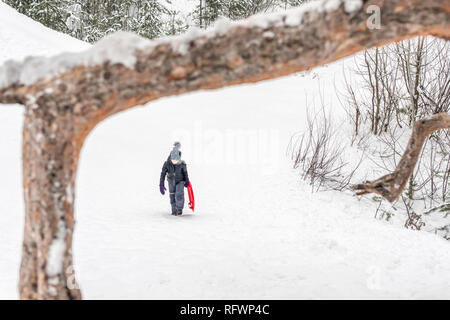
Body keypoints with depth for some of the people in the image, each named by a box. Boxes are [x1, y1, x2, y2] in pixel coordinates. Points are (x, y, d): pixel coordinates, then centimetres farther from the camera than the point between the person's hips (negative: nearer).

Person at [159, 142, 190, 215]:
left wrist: (187, 181, 6)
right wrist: (161, 185, -16)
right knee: (172, 196, 10)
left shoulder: (182, 164, -24)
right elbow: (163, 174, -16)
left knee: (179, 195, -15)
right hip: (171, 182, 2)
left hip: (180, 181, -2)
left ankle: (179, 209, 10)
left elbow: (185, 172, -5)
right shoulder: (167, 164, -24)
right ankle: (174, 210, 29)